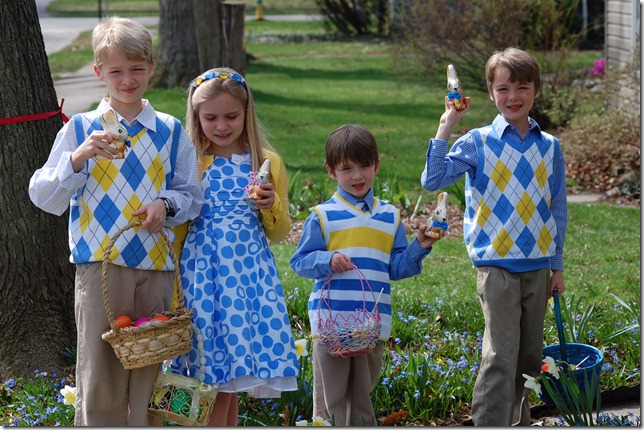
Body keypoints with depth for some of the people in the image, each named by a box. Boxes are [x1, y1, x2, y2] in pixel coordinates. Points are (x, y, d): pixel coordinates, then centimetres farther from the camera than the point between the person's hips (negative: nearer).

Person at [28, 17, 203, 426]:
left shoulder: (171, 131, 8)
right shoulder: (80, 128, 2)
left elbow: (193, 196, 12)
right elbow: (44, 197, -2)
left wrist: (166, 205, -9)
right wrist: (79, 158, -17)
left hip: (156, 267, 2)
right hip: (100, 264, -2)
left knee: (145, 375, 8)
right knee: (99, 378, -3)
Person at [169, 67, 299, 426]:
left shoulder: (268, 163, 6)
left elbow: (279, 234, 12)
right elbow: (176, 224, 9)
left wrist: (272, 207, -9)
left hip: (250, 272, 1)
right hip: (203, 272, -1)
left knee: (230, 377, 2)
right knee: (217, 375, 0)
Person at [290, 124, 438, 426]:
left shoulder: (390, 217, 11)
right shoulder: (323, 216, 0)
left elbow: (396, 267, 11)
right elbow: (300, 261, -1)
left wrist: (419, 246, -5)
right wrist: (328, 261, -19)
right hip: (330, 321, -3)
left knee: (362, 399, 14)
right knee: (330, 400, 3)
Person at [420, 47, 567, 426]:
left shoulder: (549, 146, 7)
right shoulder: (478, 142, -4)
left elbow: (558, 209, 13)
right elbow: (432, 179, -15)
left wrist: (557, 266, 12)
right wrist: (446, 126, -18)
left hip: (538, 265, 4)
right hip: (497, 264, -4)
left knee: (530, 354, 13)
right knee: (500, 357, -10)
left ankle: (520, 420, 30)